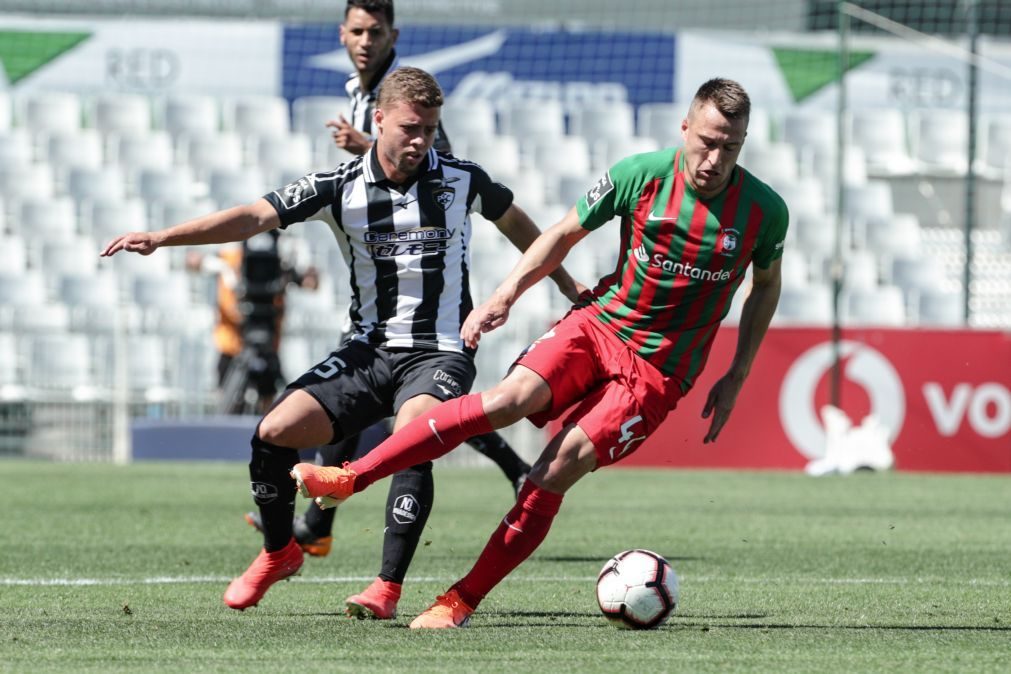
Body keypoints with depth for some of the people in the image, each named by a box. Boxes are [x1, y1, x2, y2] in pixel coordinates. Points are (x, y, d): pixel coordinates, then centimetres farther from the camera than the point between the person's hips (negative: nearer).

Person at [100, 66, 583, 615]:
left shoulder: (462, 180, -1)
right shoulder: (341, 187, -3)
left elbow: (514, 221, 20)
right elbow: (256, 216, -12)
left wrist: (570, 288, 30)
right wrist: (161, 238, -23)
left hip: (441, 353, -2)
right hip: (369, 349, 2)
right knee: (274, 432, -12)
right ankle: (279, 551, 16)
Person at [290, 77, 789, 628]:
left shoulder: (764, 211, -9)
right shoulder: (641, 175, -9)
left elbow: (766, 285, 11)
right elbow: (564, 235, 5)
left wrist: (736, 378, 7)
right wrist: (505, 295, -7)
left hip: (660, 371, -1)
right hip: (599, 321, 1)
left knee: (556, 472, -17)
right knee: (511, 397, -25)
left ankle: (461, 602, -10)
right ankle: (349, 477, -25)